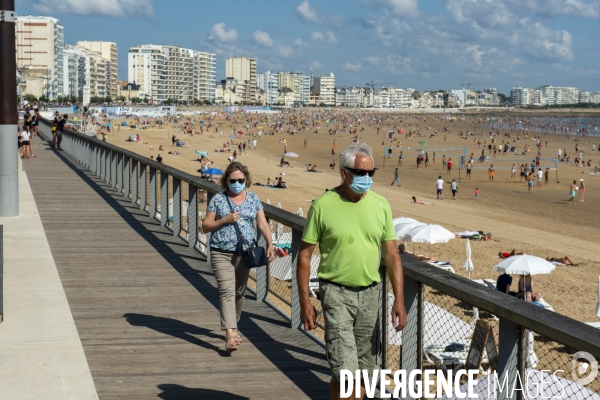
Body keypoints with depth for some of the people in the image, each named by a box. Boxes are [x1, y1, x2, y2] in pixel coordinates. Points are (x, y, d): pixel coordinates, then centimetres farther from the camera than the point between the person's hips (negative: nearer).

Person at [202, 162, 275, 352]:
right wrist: (225, 220, -15)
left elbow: (262, 224, 2)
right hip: (221, 253, -3)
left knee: (239, 293, 13)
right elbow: (205, 226, 0)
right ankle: (230, 335, -23)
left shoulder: (253, 199, 7)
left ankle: (232, 327, 33)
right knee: (227, 292, -15)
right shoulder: (218, 199, -1)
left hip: (244, 253, 3)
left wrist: (270, 244, -14)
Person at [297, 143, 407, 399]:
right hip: (337, 293, -4)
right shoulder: (323, 206, -8)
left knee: (362, 368, 12)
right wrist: (305, 302, -6)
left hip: (370, 293, 4)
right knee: (344, 370, -12)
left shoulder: (381, 205, 2)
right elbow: (304, 255, -3)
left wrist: (399, 299, -1)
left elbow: (392, 255, 6)